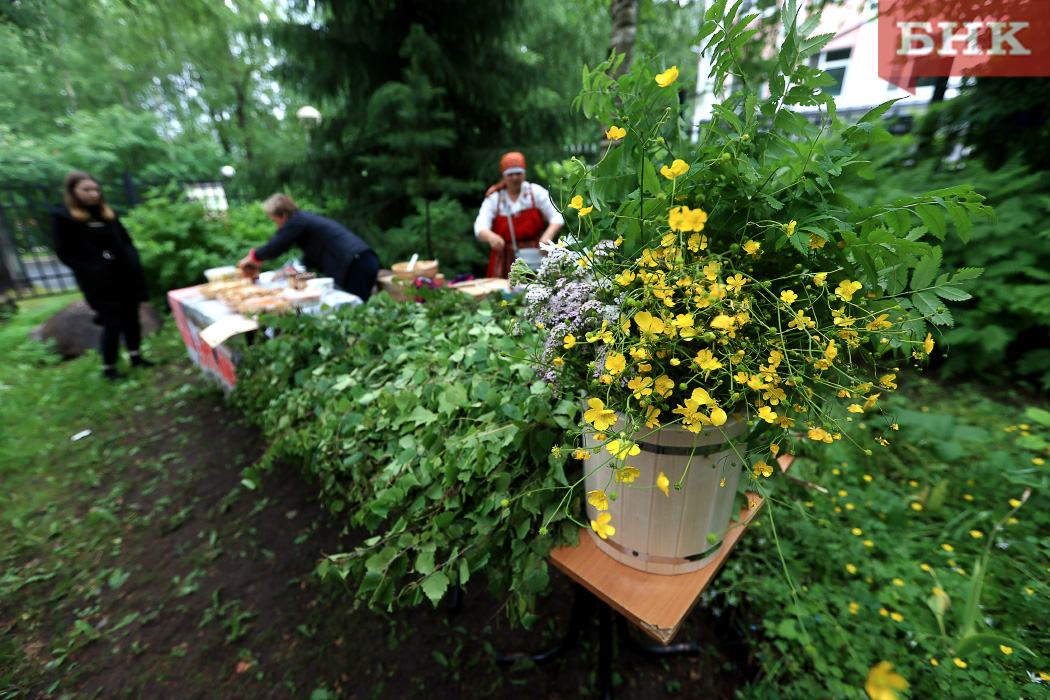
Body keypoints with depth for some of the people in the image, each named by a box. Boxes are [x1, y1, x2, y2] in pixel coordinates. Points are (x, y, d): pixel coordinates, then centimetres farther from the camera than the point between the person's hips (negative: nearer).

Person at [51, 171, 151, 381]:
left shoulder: (107, 214, 11)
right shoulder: (62, 217, -4)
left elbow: (126, 241, 16)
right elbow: (65, 253, -7)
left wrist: (133, 263, 1)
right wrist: (93, 272, -17)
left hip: (127, 276, 5)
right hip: (100, 283, -5)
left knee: (131, 318, 9)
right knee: (112, 323, -4)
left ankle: (136, 356, 22)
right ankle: (108, 368, 10)